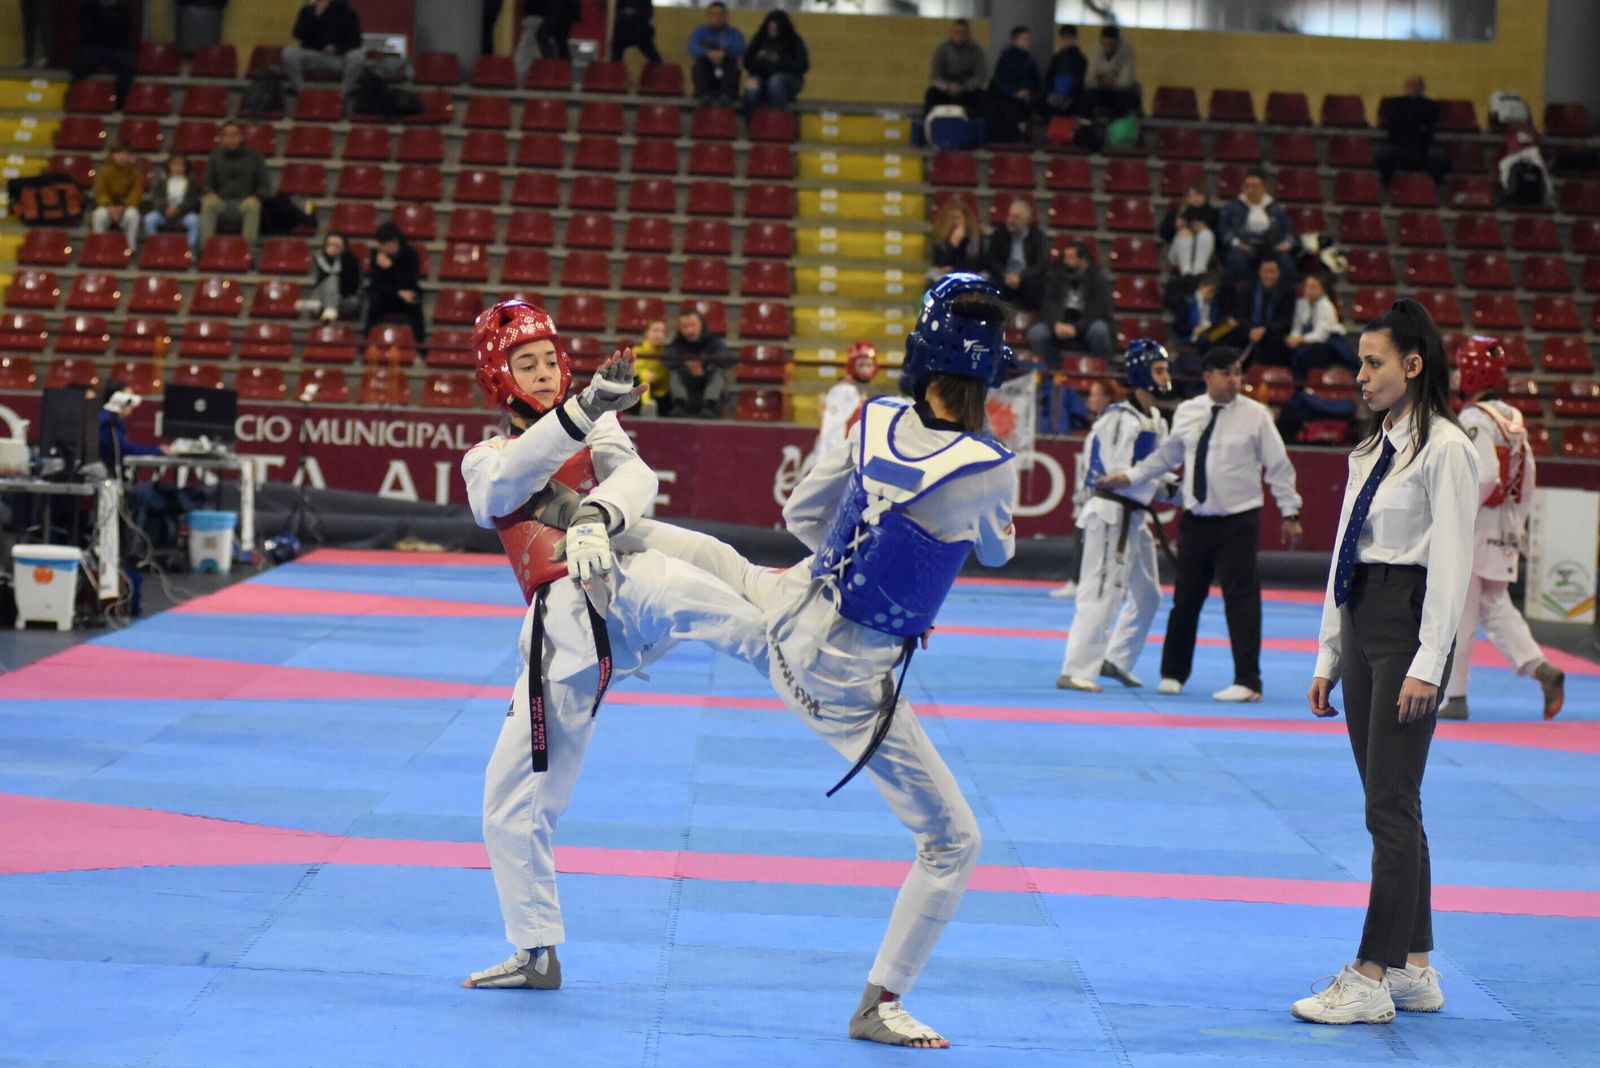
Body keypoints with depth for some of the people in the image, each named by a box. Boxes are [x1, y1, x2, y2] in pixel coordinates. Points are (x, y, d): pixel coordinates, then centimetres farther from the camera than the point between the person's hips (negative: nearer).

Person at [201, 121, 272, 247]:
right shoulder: (215, 156, 15)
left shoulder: (255, 156, 10)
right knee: (208, 203, -33)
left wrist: (257, 197, -15)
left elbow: (265, 186, 7)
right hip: (222, 202, 1)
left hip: (245, 202, -1)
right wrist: (209, 193, -10)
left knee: (253, 204, -37)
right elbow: (208, 183, 15)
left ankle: (249, 246, -40)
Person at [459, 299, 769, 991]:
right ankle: (536, 953, 17)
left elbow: (634, 476, -5)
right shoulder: (483, 461, 17)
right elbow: (503, 488, -10)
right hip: (563, 630, 2)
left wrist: (599, 518, -30)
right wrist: (581, 409, -26)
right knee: (514, 798, 3)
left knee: (696, 597, -37)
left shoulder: (597, 428, 18)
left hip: (625, 583, -1)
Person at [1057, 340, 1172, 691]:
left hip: (1135, 516, 10)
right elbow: (1117, 474, -22)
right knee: (1102, 594, -11)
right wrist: (1160, 485, -17)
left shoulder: (1155, 421, 12)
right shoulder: (1121, 418, -17)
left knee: (1146, 594, 17)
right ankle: (1075, 671, -8)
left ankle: (1116, 660, 28)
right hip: (1111, 514, -10)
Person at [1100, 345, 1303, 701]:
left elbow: (1279, 465, -1)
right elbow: (1167, 456, 16)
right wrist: (1128, 478, 8)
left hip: (1239, 521, -3)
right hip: (1196, 519, 4)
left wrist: (1290, 513, -1)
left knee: (1241, 598, -6)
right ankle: (1174, 672, 28)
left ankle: (1247, 682, 1)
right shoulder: (1187, 412, 4)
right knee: (1186, 597, 11)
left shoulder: (1255, 415, -5)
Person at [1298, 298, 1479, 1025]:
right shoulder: (1372, 450, 15)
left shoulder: (1444, 448, -9)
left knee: (1390, 804, -9)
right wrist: (1329, 656, 15)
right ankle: (1414, 969, 18)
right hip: (1360, 624, 9)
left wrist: (1428, 664, -18)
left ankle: (1371, 979, -7)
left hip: (1409, 624, -8)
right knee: (1390, 805, 11)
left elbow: (1453, 560, -14)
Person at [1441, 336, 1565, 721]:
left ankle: (1453, 696, 6)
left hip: (1473, 530, -9)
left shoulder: (1474, 420, -16)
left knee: (1456, 615, 0)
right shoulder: (1514, 420, 11)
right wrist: (1517, 525, 21)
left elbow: (1484, 476, -27)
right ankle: (1541, 669, -3)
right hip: (1504, 531, 9)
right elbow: (1527, 481, 14)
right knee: (1495, 607, 14)